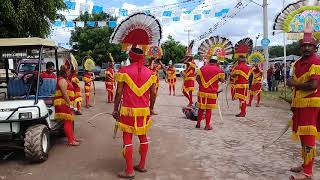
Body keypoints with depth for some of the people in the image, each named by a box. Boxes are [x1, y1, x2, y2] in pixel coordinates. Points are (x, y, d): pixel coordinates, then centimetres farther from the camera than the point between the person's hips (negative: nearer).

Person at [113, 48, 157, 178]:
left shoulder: (124, 71, -7)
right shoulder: (149, 72, 3)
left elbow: (119, 92, -8)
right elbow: (153, 93, 5)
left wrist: (115, 109, 2)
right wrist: (151, 108, 18)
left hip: (128, 110, -4)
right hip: (144, 110, 4)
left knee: (127, 138, 4)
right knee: (143, 137, 17)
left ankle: (129, 171, 7)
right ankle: (142, 165, 28)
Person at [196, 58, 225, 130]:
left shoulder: (202, 68, 8)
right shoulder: (218, 70, -3)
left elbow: (197, 78, 3)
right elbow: (222, 80, 4)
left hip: (202, 91, 3)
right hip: (212, 92, -3)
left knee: (201, 108, 14)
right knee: (209, 109, 4)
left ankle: (198, 123, 23)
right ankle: (207, 125, 9)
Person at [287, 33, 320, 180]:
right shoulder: (297, 64, 14)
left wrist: (294, 83, -12)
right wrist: (294, 104, 19)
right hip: (299, 104, 9)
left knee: (308, 137, -5)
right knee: (302, 136, 16)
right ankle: (305, 165, 30)